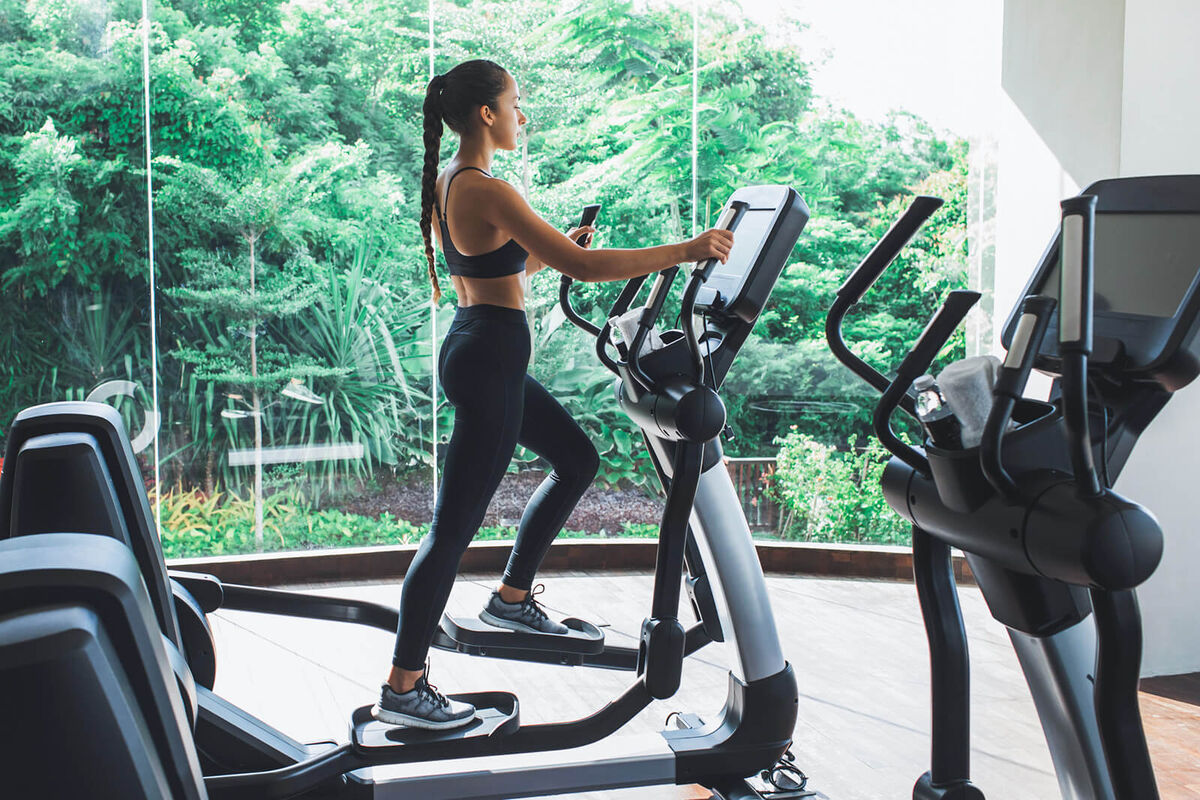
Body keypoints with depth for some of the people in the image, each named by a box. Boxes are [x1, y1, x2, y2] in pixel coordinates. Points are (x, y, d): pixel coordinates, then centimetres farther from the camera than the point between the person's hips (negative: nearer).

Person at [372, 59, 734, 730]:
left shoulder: (445, 183, 11)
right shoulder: (488, 191, -20)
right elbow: (584, 268, -25)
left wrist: (550, 251, 12)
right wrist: (686, 251, -20)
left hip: (475, 346, 10)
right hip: (491, 357, -10)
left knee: (579, 460, 22)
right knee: (455, 525, -4)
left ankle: (512, 598, 31)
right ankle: (403, 688, 5)